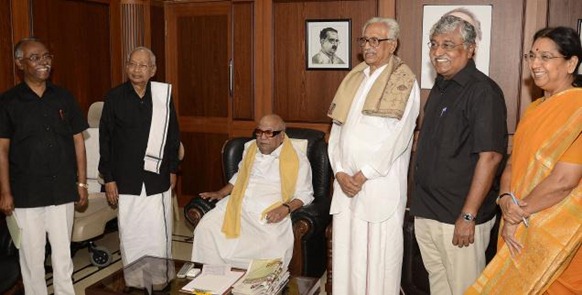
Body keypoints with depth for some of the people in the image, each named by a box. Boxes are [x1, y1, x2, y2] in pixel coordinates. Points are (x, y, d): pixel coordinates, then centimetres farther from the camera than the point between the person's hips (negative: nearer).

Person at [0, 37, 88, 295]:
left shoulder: (64, 98, 4)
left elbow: (78, 141, 7)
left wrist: (82, 182, 5)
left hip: (63, 191, 2)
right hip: (26, 194, -2)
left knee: (63, 253, 11)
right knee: (32, 255, 9)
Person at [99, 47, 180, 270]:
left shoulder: (163, 95, 0)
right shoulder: (114, 97, -2)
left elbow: (173, 134, 8)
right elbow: (105, 139, 1)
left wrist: (172, 169, 9)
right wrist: (108, 178, -1)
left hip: (158, 178, 1)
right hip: (126, 179, 0)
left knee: (159, 234, 5)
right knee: (130, 235, 8)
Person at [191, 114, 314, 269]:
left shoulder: (297, 159, 1)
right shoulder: (250, 148, 17)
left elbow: (304, 194, 2)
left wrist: (286, 208, -16)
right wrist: (221, 193, 15)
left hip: (271, 216, -4)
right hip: (237, 207, 5)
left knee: (275, 247, -33)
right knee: (206, 228, -18)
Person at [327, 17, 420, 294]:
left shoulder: (403, 82, -5)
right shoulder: (353, 78, 13)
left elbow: (397, 137, -13)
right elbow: (337, 128, 9)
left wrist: (364, 175, -13)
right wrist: (340, 171, -3)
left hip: (381, 184, -5)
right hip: (346, 181, 5)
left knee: (378, 251, 3)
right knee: (346, 249, 10)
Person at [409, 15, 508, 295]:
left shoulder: (483, 91, -15)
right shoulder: (439, 88, 11)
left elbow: (490, 156, -21)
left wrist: (469, 216, -21)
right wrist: (420, 203, 15)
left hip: (459, 218, -8)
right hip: (426, 212, 8)